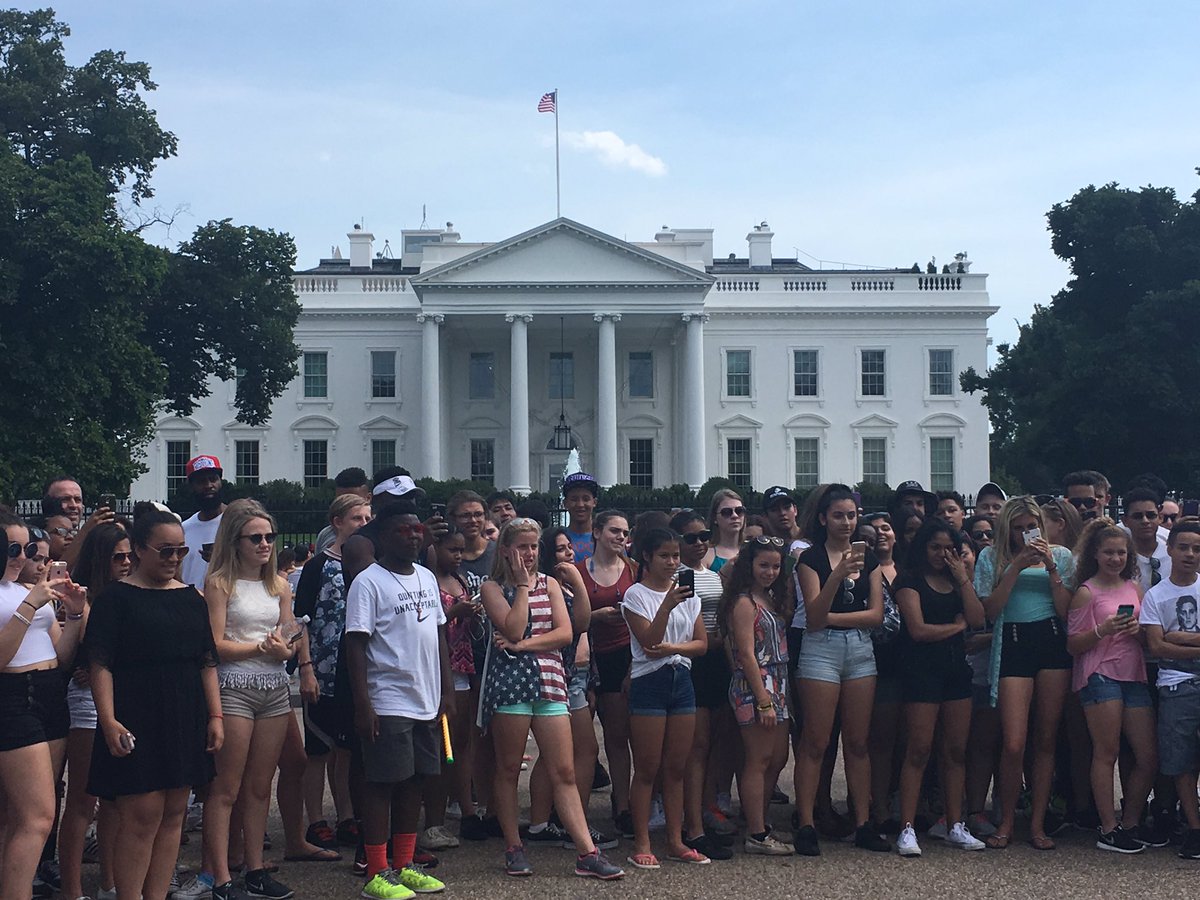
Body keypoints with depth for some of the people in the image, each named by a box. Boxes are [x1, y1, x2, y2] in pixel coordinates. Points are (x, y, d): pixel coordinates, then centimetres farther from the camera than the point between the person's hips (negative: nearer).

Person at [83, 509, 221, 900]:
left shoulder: (190, 597, 13)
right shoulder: (116, 597, -3)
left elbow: (207, 662, 15)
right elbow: (100, 664, -9)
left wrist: (215, 715, 8)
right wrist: (109, 721, -18)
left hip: (185, 720, 6)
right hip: (136, 720, -6)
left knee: (173, 814, 7)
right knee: (143, 816, -9)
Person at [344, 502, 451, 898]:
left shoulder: (427, 577, 13)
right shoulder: (369, 581, -9)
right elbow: (356, 644, -13)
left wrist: (447, 691, 14)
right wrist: (363, 705, -18)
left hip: (427, 702, 7)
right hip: (388, 704, -7)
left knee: (414, 783, 12)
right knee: (382, 784, -2)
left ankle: (404, 866, 21)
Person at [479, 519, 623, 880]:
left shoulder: (550, 584, 13)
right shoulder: (493, 588, 3)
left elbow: (565, 633, 1)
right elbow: (513, 628, -12)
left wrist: (522, 644, -8)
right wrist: (523, 584, -6)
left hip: (549, 681, 3)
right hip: (509, 679, -3)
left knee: (564, 772, 0)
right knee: (508, 769, 5)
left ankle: (587, 853, -3)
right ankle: (514, 848, 16)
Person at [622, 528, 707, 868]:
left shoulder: (687, 592, 11)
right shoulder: (636, 595, -4)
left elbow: (701, 643, 7)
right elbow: (649, 641, -15)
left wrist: (672, 648, -11)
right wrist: (667, 605, -26)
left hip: (682, 679, 5)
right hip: (649, 683, -5)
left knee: (676, 768, 8)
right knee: (647, 769, -3)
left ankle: (675, 841, 14)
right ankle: (641, 844, 3)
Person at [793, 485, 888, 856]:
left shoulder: (869, 559, 12)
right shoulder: (811, 558, -2)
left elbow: (876, 614, 3)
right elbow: (814, 615, -13)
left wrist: (830, 617, -6)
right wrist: (838, 574, -25)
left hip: (861, 649, 4)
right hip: (821, 649, -4)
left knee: (858, 742, 6)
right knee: (815, 742, -4)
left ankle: (863, 824, 10)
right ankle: (806, 825, -1)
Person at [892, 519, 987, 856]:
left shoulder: (956, 581, 17)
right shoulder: (910, 581, -2)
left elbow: (977, 619, 3)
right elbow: (918, 629, -12)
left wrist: (963, 579, -1)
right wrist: (957, 626, 1)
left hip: (956, 668, 6)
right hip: (922, 670, -6)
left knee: (956, 751, 6)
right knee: (919, 750, -8)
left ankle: (956, 826, 12)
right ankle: (907, 829, -6)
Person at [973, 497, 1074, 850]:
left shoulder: (1061, 556, 11)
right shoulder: (992, 557, 8)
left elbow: (1066, 610, 2)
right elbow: (989, 610, -2)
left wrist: (1050, 567, -6)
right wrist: (1016, 567, -7)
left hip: (1053, 643, 2)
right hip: (1012, 644, -2)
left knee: (1046, 740, 4)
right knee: (1013, 744, -10)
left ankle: (1038, 823, 13)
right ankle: (1005, 823, 7)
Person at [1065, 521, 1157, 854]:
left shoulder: (1134, 588, 16)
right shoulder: (1086, 592, -1)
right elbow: (1072, 645, -4)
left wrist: (1138, 630, -1)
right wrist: (1102, 631, -20)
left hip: (1134, 675, 6)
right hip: (1099, 674, -6)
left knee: (1149, 757, 3)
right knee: (1107, 752, -7)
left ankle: (1130, 823, 17)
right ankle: (1108, 830, -1)